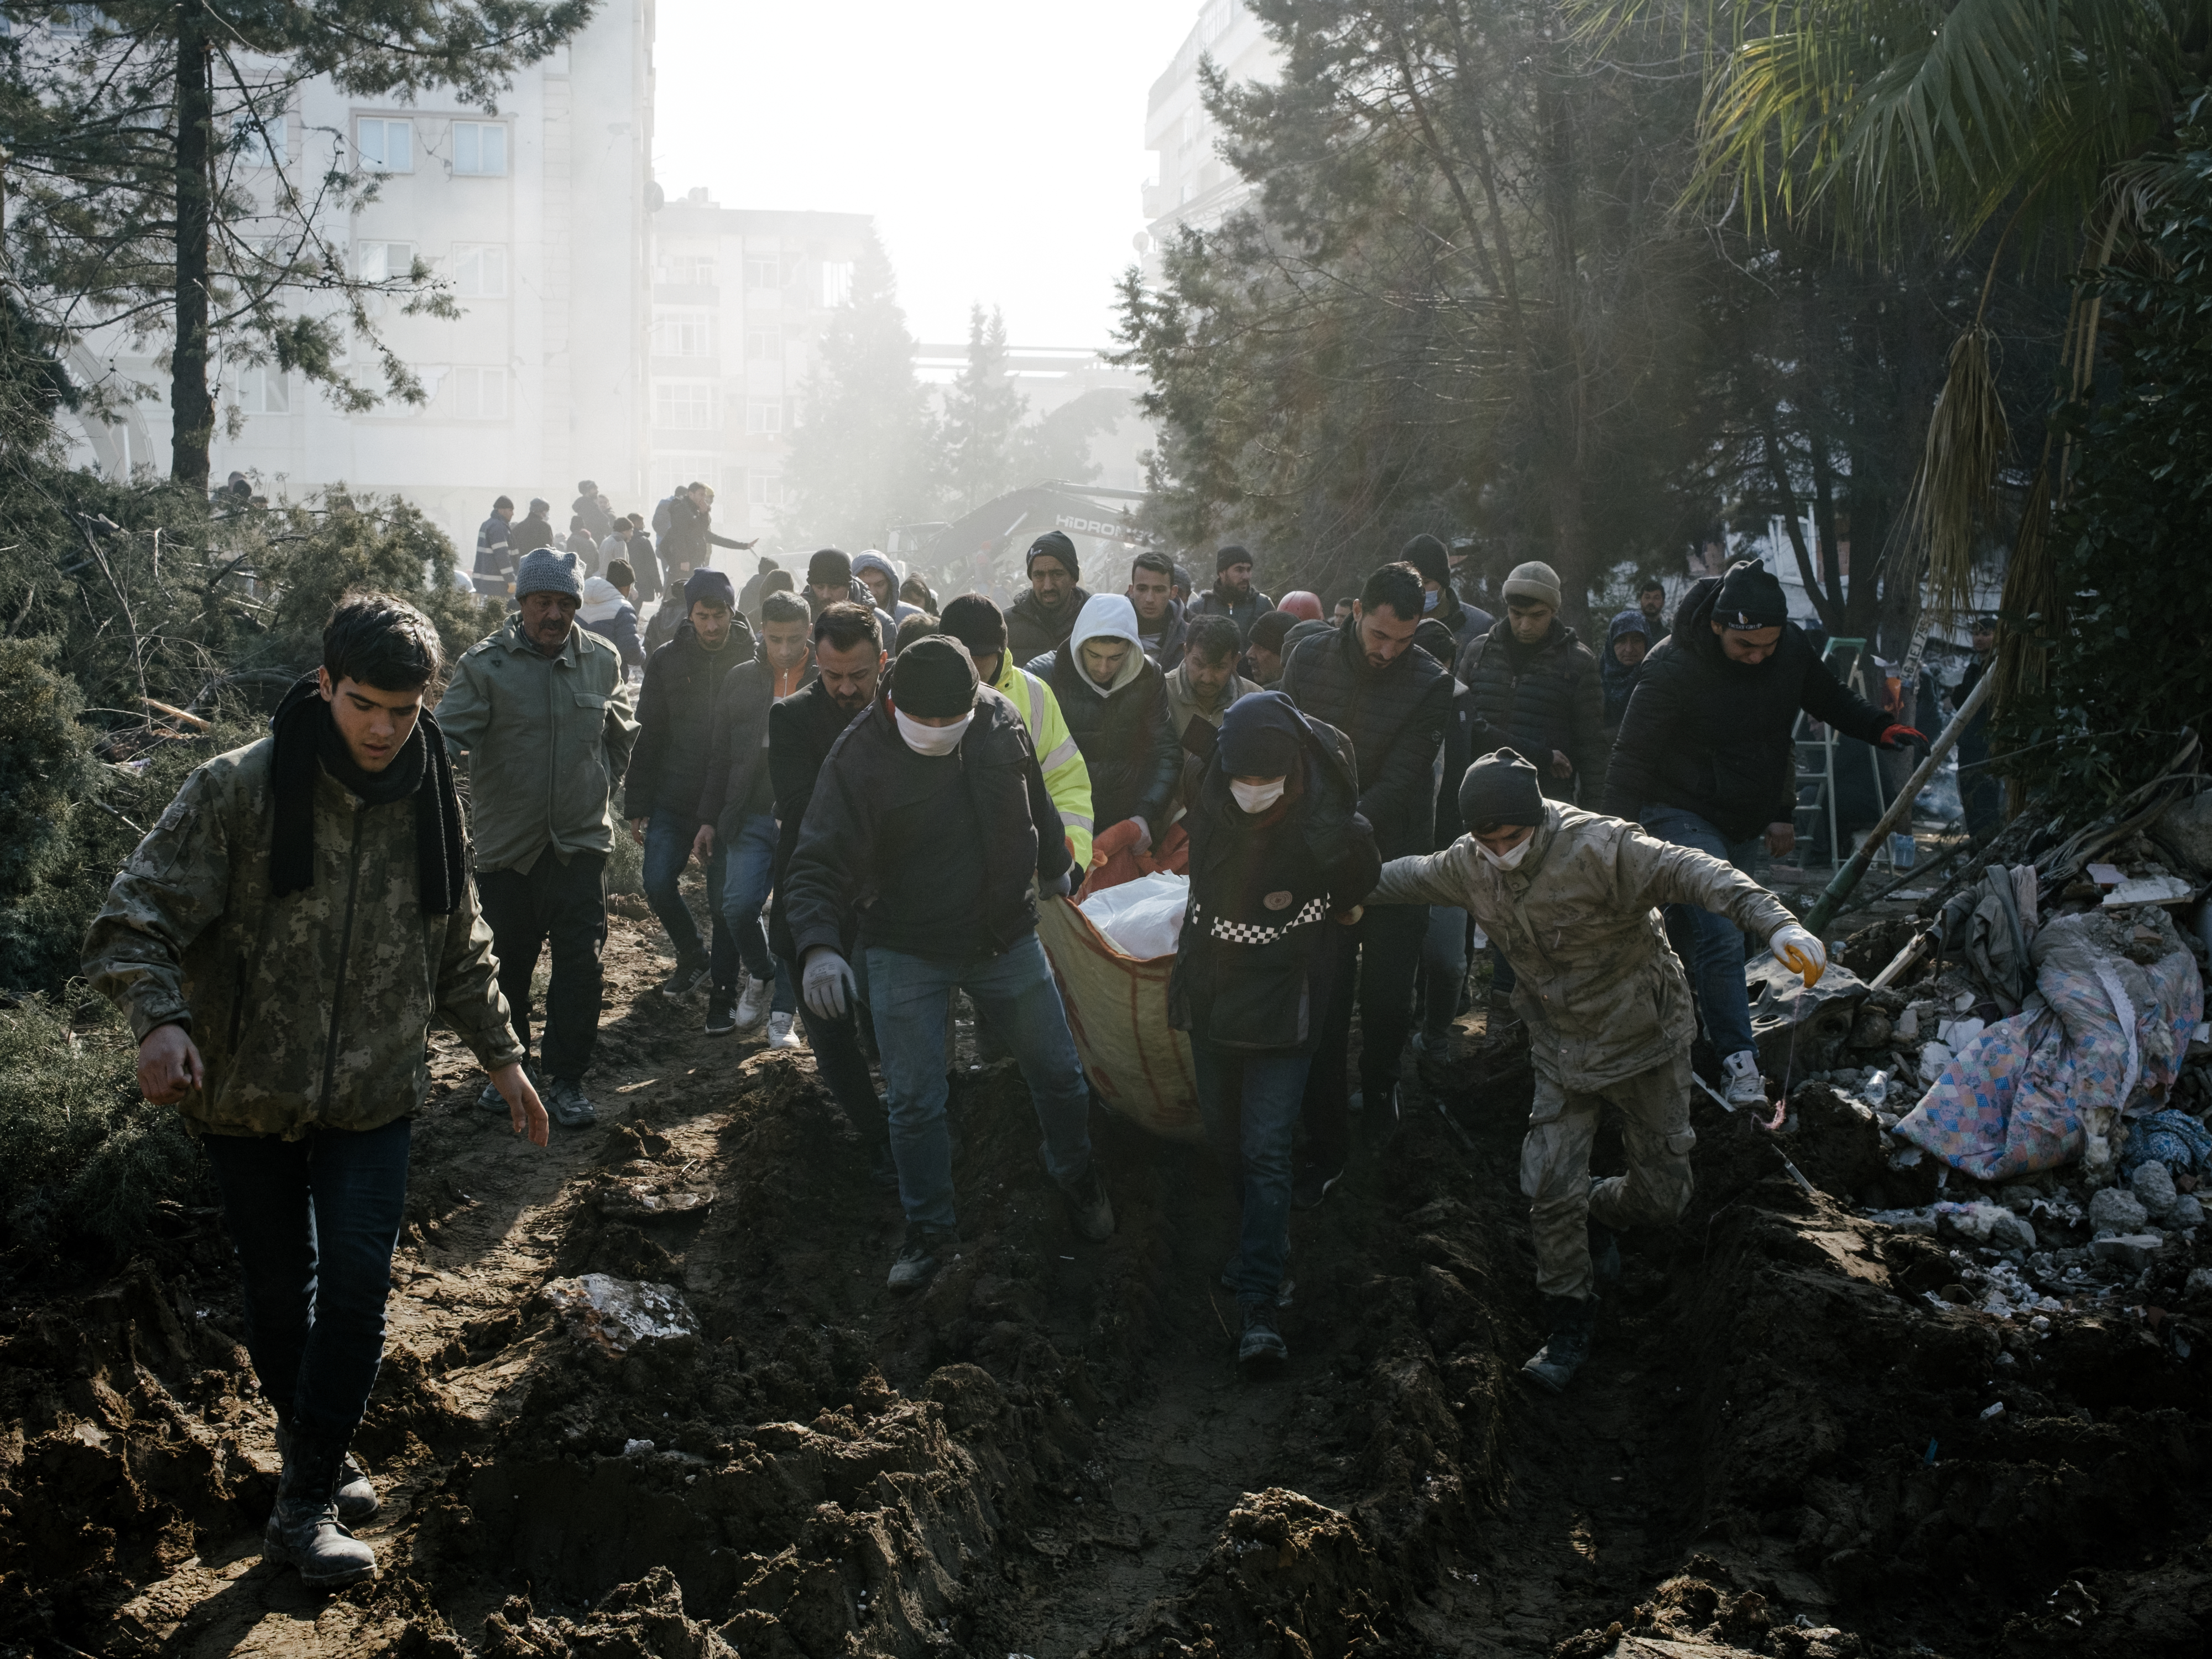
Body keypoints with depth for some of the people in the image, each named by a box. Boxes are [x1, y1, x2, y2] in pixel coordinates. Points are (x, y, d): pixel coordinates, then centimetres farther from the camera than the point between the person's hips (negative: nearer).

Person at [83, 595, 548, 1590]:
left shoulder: (431, 801, 0)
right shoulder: (238, 790, -15)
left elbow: (460, 947, 14)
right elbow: (135, 919, -17)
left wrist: (499, 1055, 16)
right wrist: (160, 1019, -35)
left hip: (373, 1096, 2)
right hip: (246, 1093, -2)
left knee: (357, 1283, -4)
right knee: (277, 1285, 11)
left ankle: (307, 1500, 7)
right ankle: (312, 1455, 33)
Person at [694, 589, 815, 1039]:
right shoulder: (740, 680, 9)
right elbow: (719, 755, 13)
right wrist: (708, 819, 9)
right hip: (752, 815, 2)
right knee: (739, 906, -8)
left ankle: (782, 1013, 10)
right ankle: (760, 973, 21)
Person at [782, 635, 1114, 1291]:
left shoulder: (1000, 719, -8)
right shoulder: (859, 759, -21)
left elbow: (1035, 800, 12)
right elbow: (819, 864, -25)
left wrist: (1053, 868, 26)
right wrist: (819, 945, -41)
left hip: (1007, 938, 3)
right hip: (907, 955, -3)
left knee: (1058, 1072, 15)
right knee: (915, 1103, 3)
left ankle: (1074, 1174, 43)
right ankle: (930, 1228, 26)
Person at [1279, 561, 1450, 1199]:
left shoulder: (1431, 683, -12)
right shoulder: (1310, 658, -5)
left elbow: (1398, 783, -17)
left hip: (1395, 858, -1)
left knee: (1389, 996, 9)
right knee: (1325, 1002, -1)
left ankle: (1380, 1084, 42)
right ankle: (1325, 1146, 7)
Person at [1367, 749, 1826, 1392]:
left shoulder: (1599, 849, -29)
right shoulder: (1469, 866, -9)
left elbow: (1691, 873, -40)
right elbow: (1411, 877, 13)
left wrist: (1777, 924, -54)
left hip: (1645, 1040, -4)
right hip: (1562, 1048, 4)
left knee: (1662, 1195, 4)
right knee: (1549, 1189, -5)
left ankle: (1598, 1210, 40)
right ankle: (1568, 1326, 13)